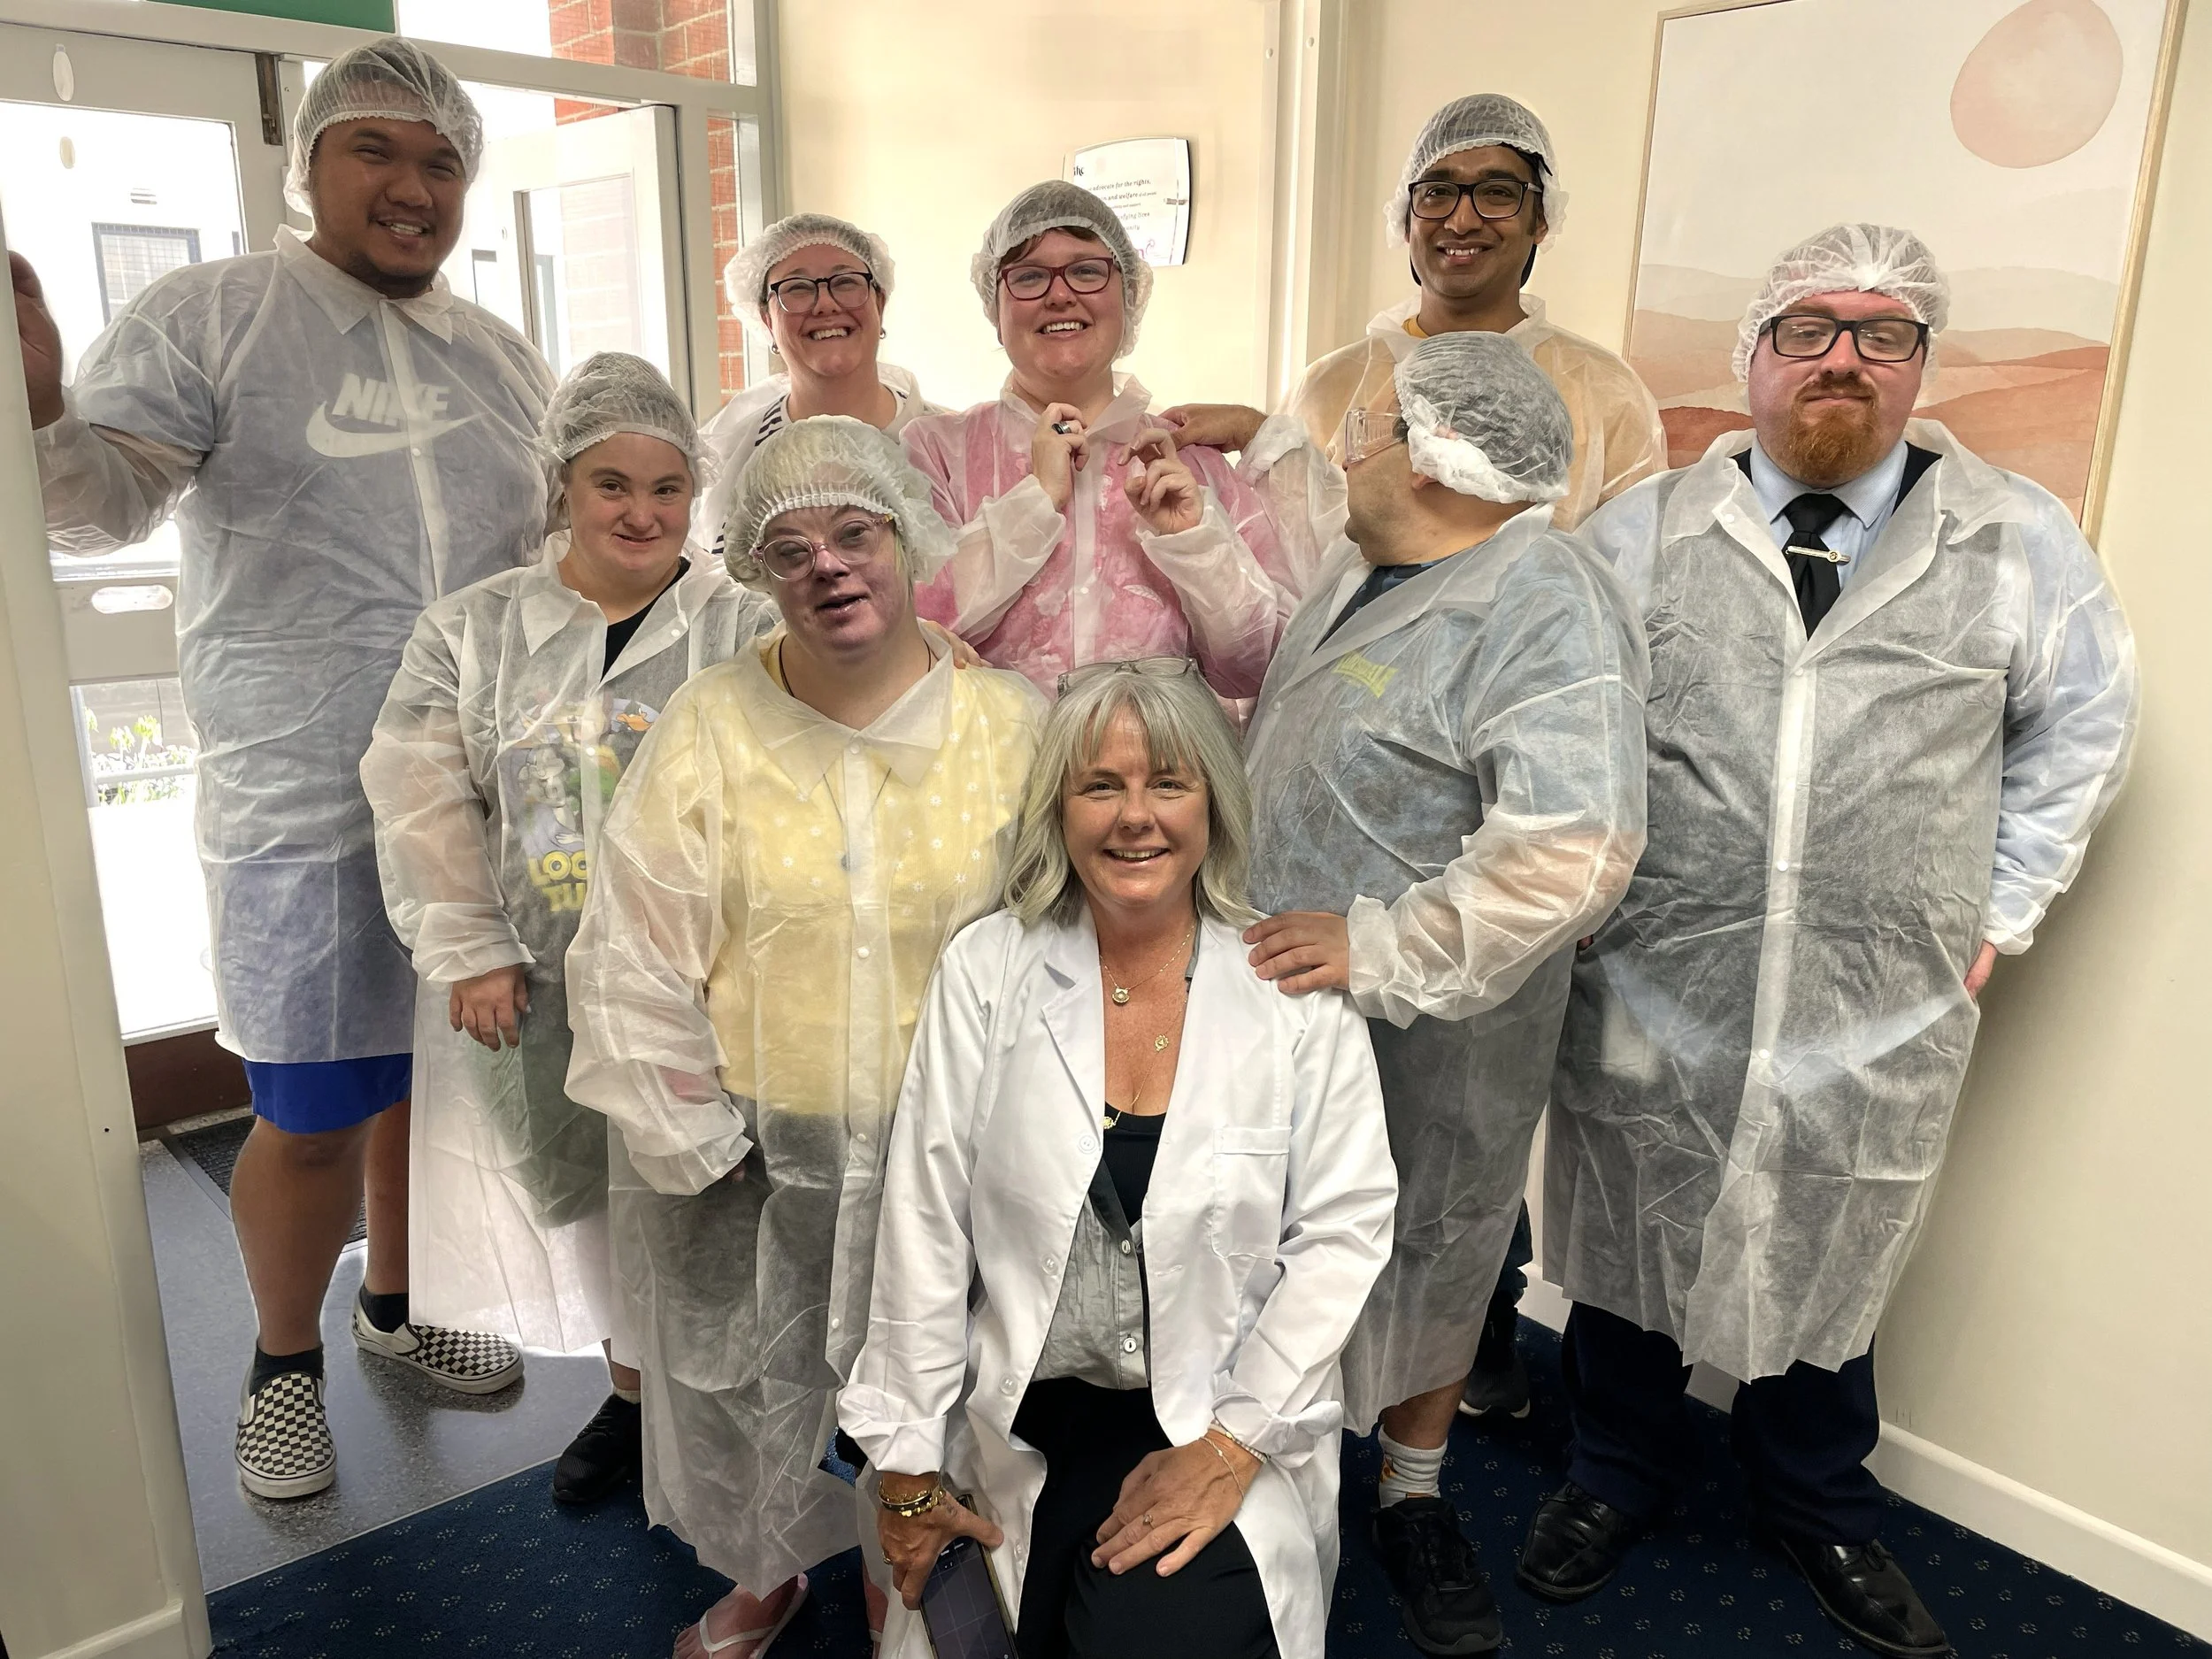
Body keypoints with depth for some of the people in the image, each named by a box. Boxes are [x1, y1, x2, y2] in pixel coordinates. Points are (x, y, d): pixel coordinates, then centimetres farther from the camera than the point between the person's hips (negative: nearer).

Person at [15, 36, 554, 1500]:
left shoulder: (504, 359, 13)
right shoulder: (210, 316, -2)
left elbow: (568, 541, 21)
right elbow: (107, 497, -12)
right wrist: (42, 408, -31)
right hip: (306, 813, -5)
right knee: (311, 1111, 4)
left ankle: (398, 1301, 42)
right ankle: (285, 1364, 30)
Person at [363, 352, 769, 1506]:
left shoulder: (746, 631, -3)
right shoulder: (471, 631, 5)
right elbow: (422, 800, 1)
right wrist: (469, 951, -6)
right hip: (535, 991, 3)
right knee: (589, 1190, 15)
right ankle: (632, 1390, 37)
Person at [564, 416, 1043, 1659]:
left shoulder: (1012, 728, -7)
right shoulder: (708, 730, -7)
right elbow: (637, 960, -5)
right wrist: (689, 1143, -6)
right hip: (752, 1151, 1)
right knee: (741, 1382, 20)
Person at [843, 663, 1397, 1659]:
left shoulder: (1298, 989, -7)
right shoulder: (986, 970, -6)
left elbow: (1344, 1229, -6)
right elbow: (925, 1225, -4)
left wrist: (1233, 1446, -11)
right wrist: (907, 1467, -1)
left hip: (1220, 1425, -1)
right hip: (1022, 1419, 1)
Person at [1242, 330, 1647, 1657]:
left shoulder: (1549, 613, -24)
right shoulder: (1368, 565, 7)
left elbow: (1569, 852, -34)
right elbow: (1262, 664, 25)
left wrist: (1378, 948, -29)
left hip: (1426, 1033, -8)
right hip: (1287, 999, 8)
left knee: (1425, 1260, 16)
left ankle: (1415, 1499, 42)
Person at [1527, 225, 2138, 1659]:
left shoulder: (2021, 544, 2)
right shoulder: (1643, 530, 1)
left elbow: (2080, 727, 12)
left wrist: (2000, 908, 7)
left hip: (1880, 1018, 1)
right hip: (1647, 994, 0)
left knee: (1833, 1262, 18)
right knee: (1627, 1239, 15)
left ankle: (1820, 1506, 44)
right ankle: (1623, 1469, 41)